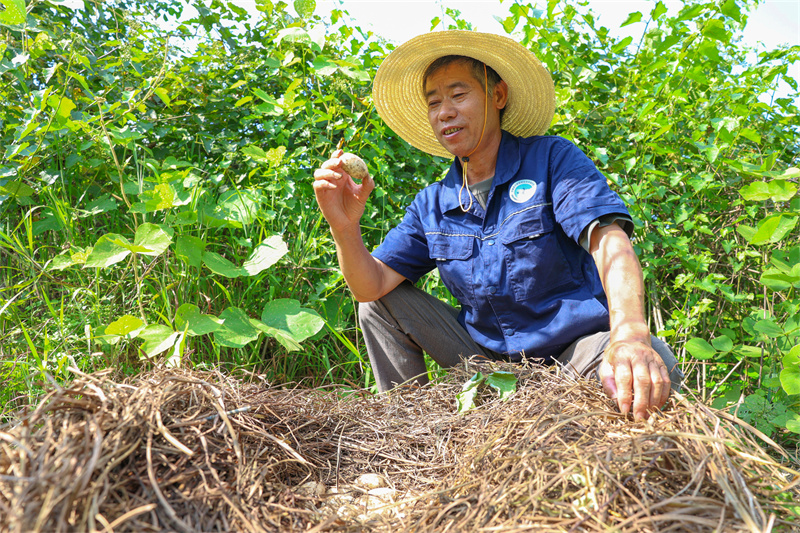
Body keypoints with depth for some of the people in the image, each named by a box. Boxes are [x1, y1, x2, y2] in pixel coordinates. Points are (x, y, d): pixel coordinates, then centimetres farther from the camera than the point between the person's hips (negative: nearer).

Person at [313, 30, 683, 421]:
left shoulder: (552, 159, -8)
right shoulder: (431, 205, 4)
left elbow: (609, 243, -22)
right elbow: (372, 285, -3)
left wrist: (631, 335, -41)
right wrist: (344, 226, -24)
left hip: (575, 342, -4)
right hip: (488, 355, 5)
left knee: (652, 368, -36)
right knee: (380, 305, -4)